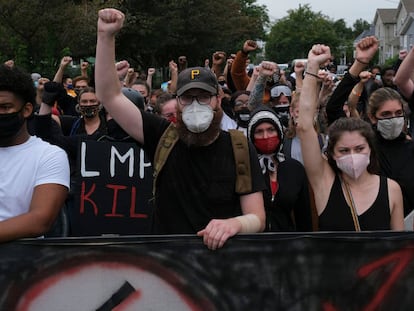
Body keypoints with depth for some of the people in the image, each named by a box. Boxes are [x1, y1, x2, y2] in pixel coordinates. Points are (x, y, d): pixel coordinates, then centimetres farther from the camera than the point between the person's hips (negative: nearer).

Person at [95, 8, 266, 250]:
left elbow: (257, 218, -4)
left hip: (222, 256, 0)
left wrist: (235, 223, -27)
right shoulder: (163, 137, 2)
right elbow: (110, 96, 1)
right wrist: (106, 35, -6)